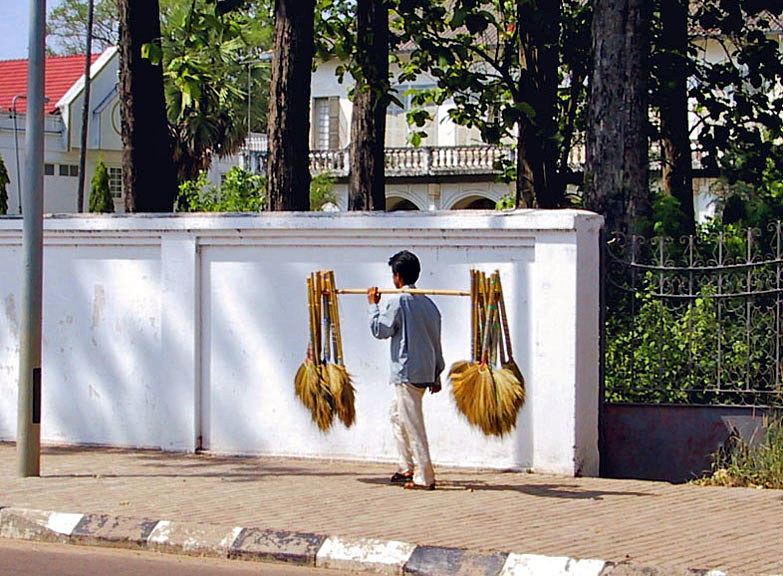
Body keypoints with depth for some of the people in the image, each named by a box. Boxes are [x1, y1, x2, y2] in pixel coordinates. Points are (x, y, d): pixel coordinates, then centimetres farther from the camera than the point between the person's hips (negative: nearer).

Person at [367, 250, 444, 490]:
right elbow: (436, 342, 15)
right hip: (426, 372, 9)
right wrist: (437, 375, 20)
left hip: (407, 372, -9)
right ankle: (407, 468, 24)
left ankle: (424, 477, -6)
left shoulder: (398, 302, -12)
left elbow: (380, 330, -7)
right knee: (397, 414, 22)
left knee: (413, 424, -6)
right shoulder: (428, 304, 12)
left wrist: (373, 305, 5)